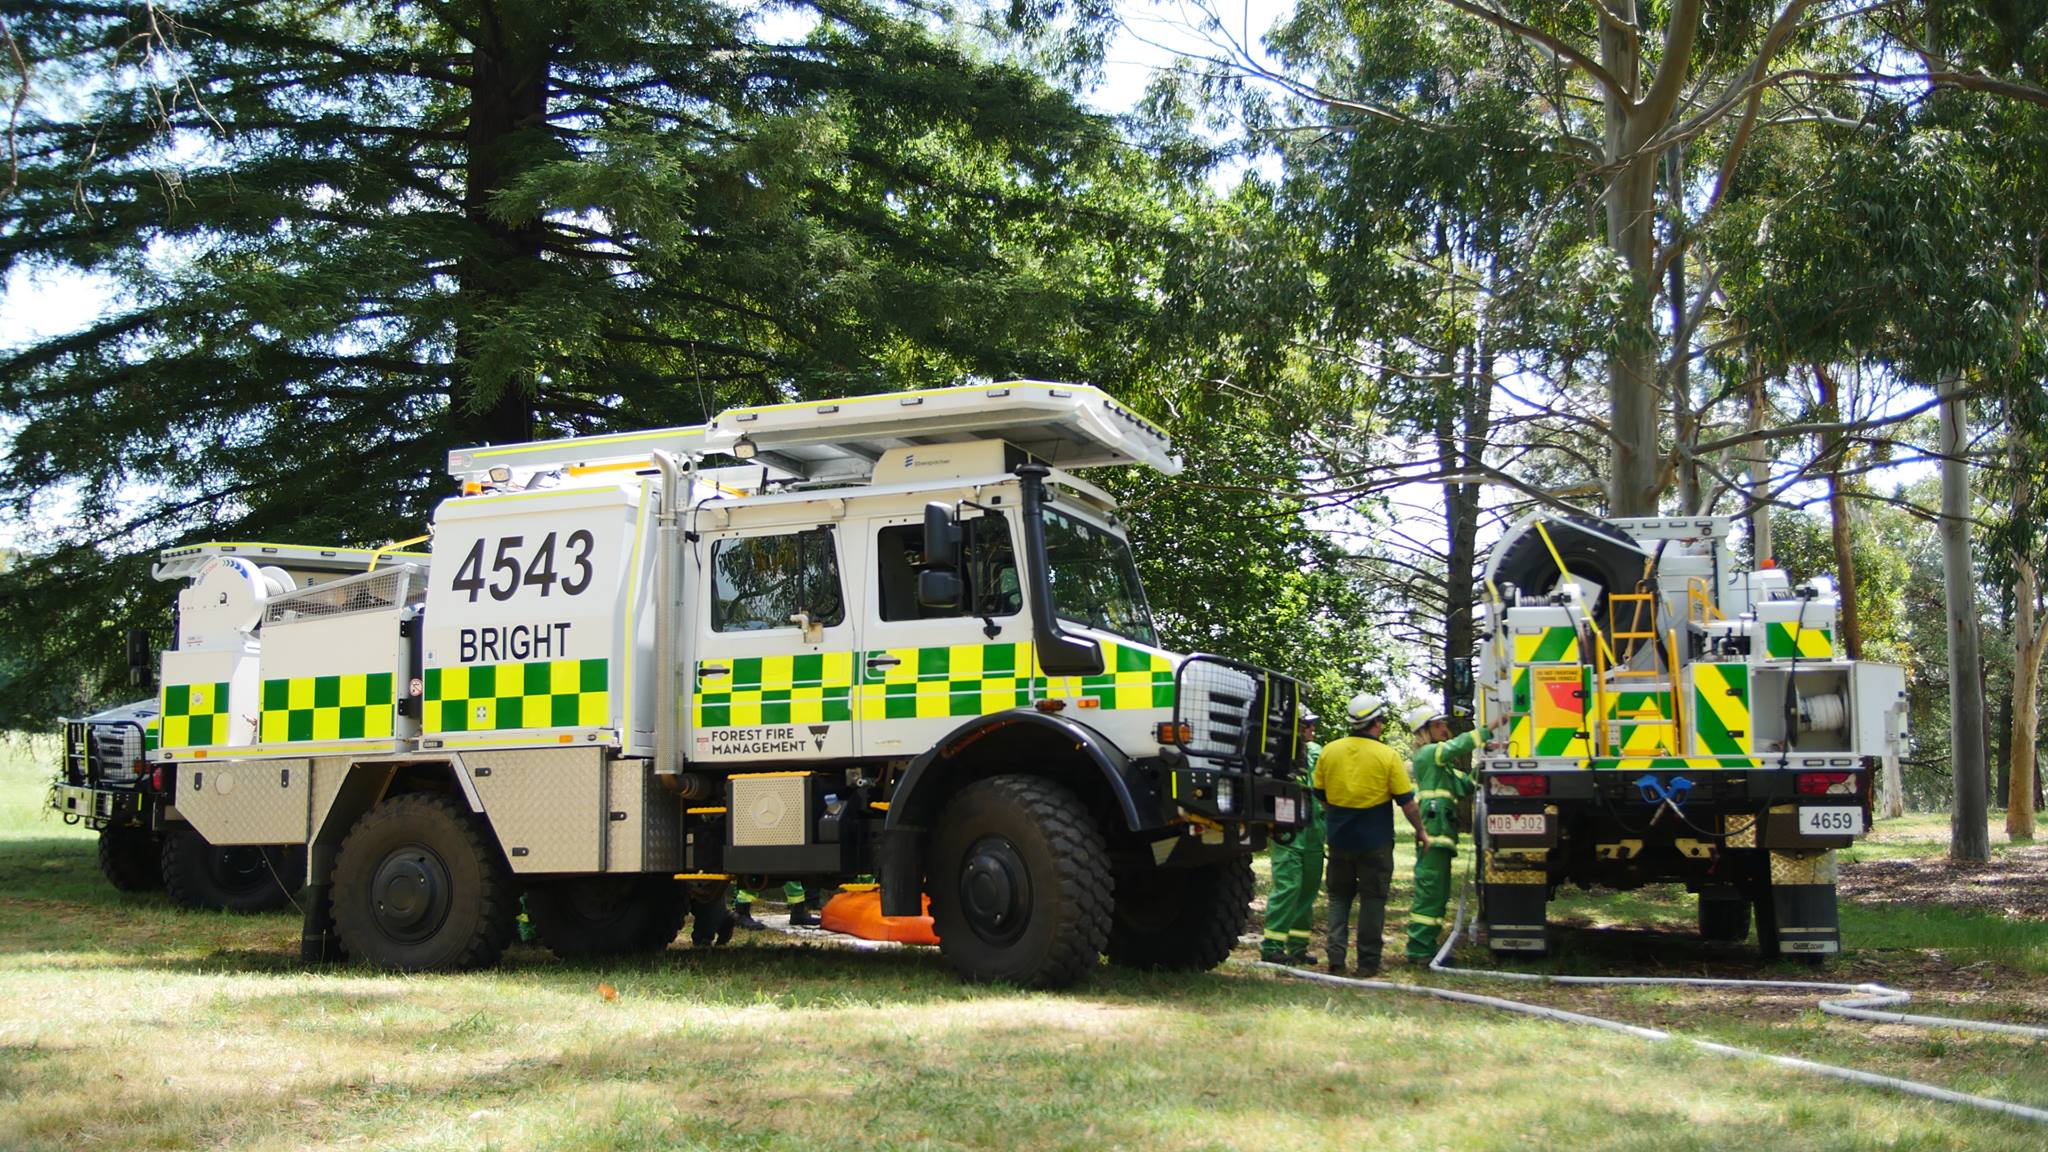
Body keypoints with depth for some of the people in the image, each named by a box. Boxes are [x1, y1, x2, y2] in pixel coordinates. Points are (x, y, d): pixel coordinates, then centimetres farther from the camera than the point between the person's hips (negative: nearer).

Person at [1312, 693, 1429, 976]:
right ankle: (1367, 962, 9)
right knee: (1372, 899, 7)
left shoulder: (1329, 751, 0)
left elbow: (1319, 795, 10)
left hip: (1339, 838, 3)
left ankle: (1336, 957, 4)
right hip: (1375, 841, -3)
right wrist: (1420, 831, 7)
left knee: (1339, 896, 14)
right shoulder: (1387, 756, -10)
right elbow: (1406, 801, -7)